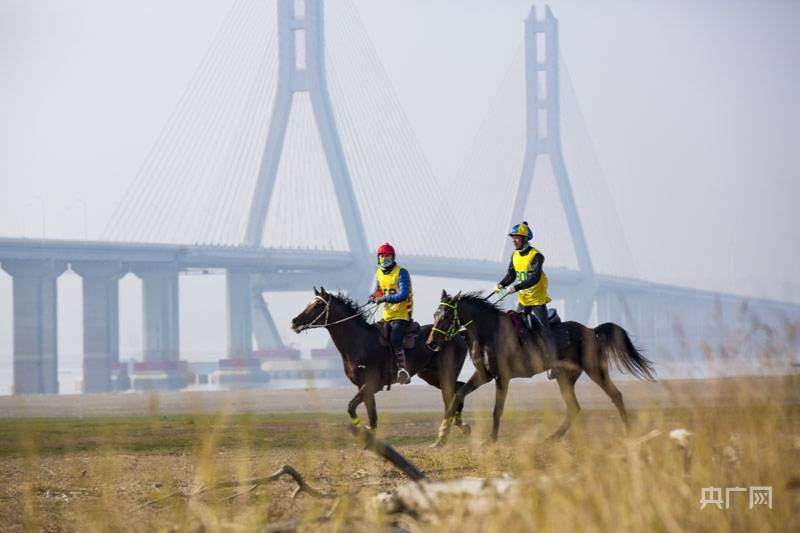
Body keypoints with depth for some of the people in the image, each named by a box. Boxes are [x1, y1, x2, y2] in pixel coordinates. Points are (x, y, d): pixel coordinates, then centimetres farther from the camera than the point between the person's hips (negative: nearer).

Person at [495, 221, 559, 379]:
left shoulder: (536, 256, -18)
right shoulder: (515, 256, 5)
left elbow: (534, 278, -28)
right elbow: (511, 275, 11)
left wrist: (516, 287, -35)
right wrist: (501, 285, -8)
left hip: (537, 301, -7)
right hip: (523, 301, 7)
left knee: (544, 332, -9)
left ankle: (554, 366, -6)